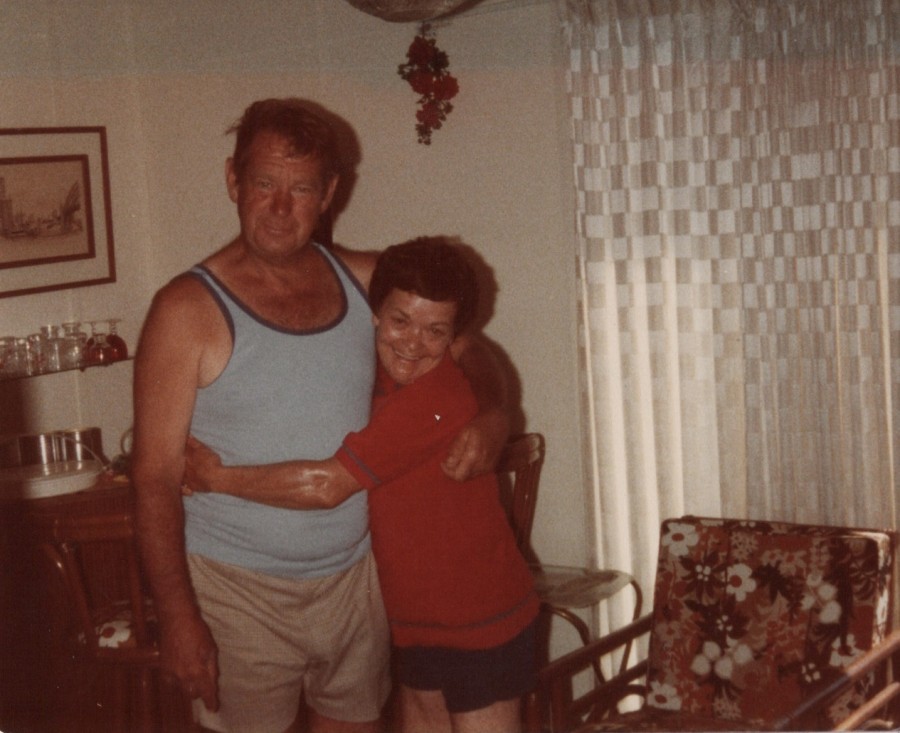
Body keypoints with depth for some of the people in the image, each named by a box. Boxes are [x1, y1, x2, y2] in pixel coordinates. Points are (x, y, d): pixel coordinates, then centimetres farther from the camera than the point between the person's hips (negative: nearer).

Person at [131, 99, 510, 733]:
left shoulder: (365, 282, 2)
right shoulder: (190, 309, -12)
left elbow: (461, 345, 16)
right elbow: (156, 478, -12)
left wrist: (493, 415, -6)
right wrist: (178, 620, -15)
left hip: (353, 578, 5)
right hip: (239, 588, -4)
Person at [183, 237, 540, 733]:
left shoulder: (434, 400, -26)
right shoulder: (377, 380, 2)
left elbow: (325, 485, -29)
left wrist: (217, 477, -18)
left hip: (480, 621, -8)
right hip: (417, 617, 8)